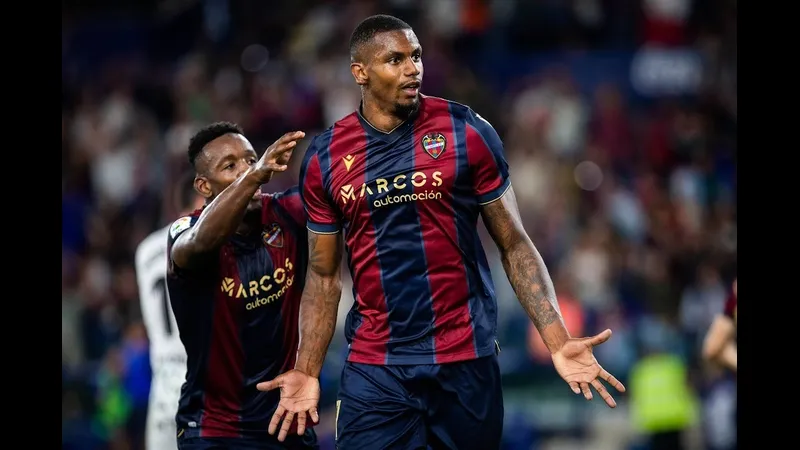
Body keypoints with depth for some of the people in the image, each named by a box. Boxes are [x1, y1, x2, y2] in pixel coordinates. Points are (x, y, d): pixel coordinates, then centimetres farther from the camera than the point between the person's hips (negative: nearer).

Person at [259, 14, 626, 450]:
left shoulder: (467, 132, -2)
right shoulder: (325, 157, 3)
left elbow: (514, 245, 1)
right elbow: (323, 275, 10)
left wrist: (557, 341, -9)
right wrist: (307, 371, -1)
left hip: (466, 360, -1)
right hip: (374, 369, 1)